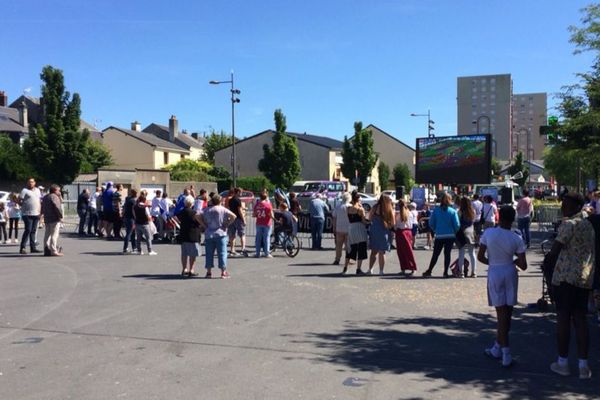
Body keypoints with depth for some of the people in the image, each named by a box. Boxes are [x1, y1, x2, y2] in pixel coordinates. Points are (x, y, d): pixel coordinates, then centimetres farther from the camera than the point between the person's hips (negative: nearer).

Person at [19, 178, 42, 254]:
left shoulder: (37, 190, 16)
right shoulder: (25, 190, -2)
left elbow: (41, 200, 21)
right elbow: (20, 200, -6)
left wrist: (40, 211, 14)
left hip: (36, 214, 6)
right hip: (27, 214, -6)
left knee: (33, 231, 8)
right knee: (28, 230, -10)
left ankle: (32, 247, 12)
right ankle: (22, 248, -5)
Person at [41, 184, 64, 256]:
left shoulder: (45, 197, 18)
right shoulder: (54, 197, -11)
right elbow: (57, 207, -21)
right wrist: (60, 216, -15)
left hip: (46, 219, 9)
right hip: (54, 219, -9)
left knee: (47, 234, 12)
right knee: (54, 235, -7)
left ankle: (47, 250, 15)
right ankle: (54, 251, -9)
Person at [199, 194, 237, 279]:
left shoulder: (206, 210, 7)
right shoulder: (223, 210, -2)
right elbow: (233, 216, -14)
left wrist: (205, 226, 1)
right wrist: (226, 224, -5)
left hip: (209, 235, 3)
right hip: (221, 234, -3)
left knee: (209, 253, 8)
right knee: (222, 253, 1)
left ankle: (209, 272, 11)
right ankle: (223, 272, 1)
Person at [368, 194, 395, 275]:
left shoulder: (374, 208, 0)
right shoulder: (390, 210, -6)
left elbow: (370, 218, 5)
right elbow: (393, 223, -4)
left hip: (374, 231, 2)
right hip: (384, 232, -2)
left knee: (374, 251, 14)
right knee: (382, 253, 5)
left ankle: (370, 269, 14)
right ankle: (381, 271, 6)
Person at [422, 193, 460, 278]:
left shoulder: (436, 210, -3)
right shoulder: (453, 211, -6)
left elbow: (431, 223, -2)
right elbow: (457, 225, -9)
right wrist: (455, 232, 9)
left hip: (439, 236, 1)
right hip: (450, 236, -1)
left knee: (435, 254, 9)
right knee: (447, 254, 7)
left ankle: (429, 271, 9)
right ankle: (445, 273, 8)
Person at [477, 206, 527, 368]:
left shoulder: (488, 233, -10)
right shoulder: (516, 239, -8)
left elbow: (480, 256, -5)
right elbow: (523, 266, -7)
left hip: (494, 273, -1)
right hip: (510, 273, 1)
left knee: (501, 313, 3)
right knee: (507, 313, 14)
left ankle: (506, 354, 1)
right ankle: (497, 348, 25)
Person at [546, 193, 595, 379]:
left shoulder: (568, 224, -13)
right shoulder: (589, 225, 13)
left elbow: (554, 251, -17)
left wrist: (549, 259, 4)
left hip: (566, 276, -7)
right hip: (586, 278, 7)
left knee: (563, 318, 3)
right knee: (580, 319, 9)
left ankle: (563, 363, 11)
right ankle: (583, 366, 9)